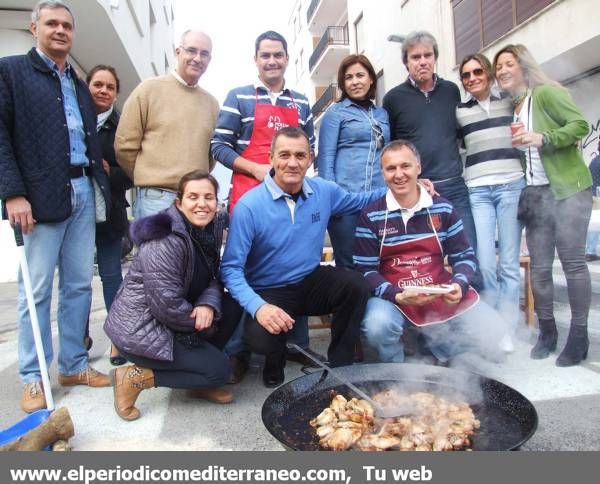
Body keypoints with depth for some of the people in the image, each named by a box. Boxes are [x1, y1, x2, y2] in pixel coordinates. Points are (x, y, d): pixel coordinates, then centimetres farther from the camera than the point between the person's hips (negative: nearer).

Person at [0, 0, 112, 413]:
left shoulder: (79, 84, 20)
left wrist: (100, 177, 5)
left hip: (84, 191, 6)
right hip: (42, 194, -5)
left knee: (79, 284, 8)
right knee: (37, 289, 0)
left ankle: (74, 365, 20)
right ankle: (33, 378, 13)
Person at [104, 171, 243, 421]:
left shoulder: (211, 227, -1)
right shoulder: (166, 241, -27)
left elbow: (214, 277, 2)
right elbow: (167, 305, -27)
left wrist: (208, 305, -19)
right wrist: (204, 323, -12)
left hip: (168, 319, 8)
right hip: (138, 329, -8)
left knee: (232, 306, -4)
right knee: (219, 369, -10)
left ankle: (201, 381, 8)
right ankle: (136, 377, -1)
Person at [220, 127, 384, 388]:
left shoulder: (324, 190, -4)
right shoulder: (249, 206, -18)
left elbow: (357, 201, 18)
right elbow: (231, 268, -18)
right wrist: (258, 306, -33)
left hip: (313, 281, 4)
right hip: (270, 292, -3)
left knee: (357, 285, -24)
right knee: (261, 338, -32)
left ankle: (340, 364, -1)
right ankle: (275, 365, 10)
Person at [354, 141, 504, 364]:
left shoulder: (443, 209, 5)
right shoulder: (371, 216, -3)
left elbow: (465, 256, 10)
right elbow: (366, 270, -5)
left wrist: (459, 285, -12)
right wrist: (397, 295, -21)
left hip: (441, 294, 3)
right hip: (391, 297, -2)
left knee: (490, 330, -13)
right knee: (377, 326, -33)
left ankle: (436, 340, 16)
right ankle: (397, 370, 2)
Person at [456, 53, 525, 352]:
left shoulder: (510, 102, 15)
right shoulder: (458, 111, 13)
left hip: (512, 186, 1)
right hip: (477, 191, 0)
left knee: (509, 263, 0)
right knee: (485, 263, -7)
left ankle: (506, 331, 11)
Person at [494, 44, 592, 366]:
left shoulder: (545, 93, -2)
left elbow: (580, 124, -10)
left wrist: (543, 139, -21)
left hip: (568, 190, -5)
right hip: (535, 194, 5)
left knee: (572, 262, -4)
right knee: (539, 267, 3)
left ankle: (579, 335, 6)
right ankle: (547, 331, 15)